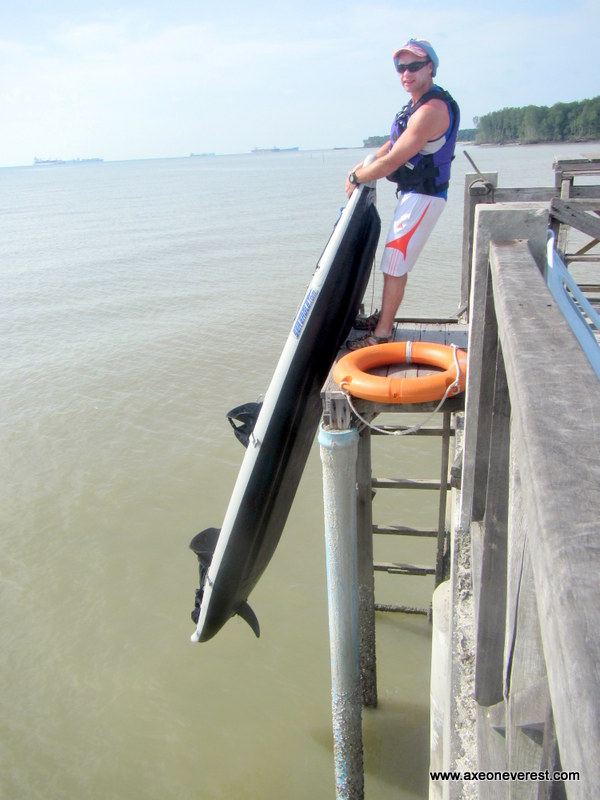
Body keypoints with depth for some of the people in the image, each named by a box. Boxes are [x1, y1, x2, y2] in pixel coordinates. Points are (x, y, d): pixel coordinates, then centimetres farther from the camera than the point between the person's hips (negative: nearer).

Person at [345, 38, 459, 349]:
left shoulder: (432, 109, -21)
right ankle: (384, 318, 29)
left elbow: (391, 162, -22)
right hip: (412, 193, 10)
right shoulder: (418, 104, 12)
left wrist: (356, 178, -8)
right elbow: (394, 143, 25)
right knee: (393, 262, 17)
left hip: (423, 198, -10)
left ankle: (381, 335, 0)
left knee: (394, 265, -8)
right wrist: (365, 166, 10)